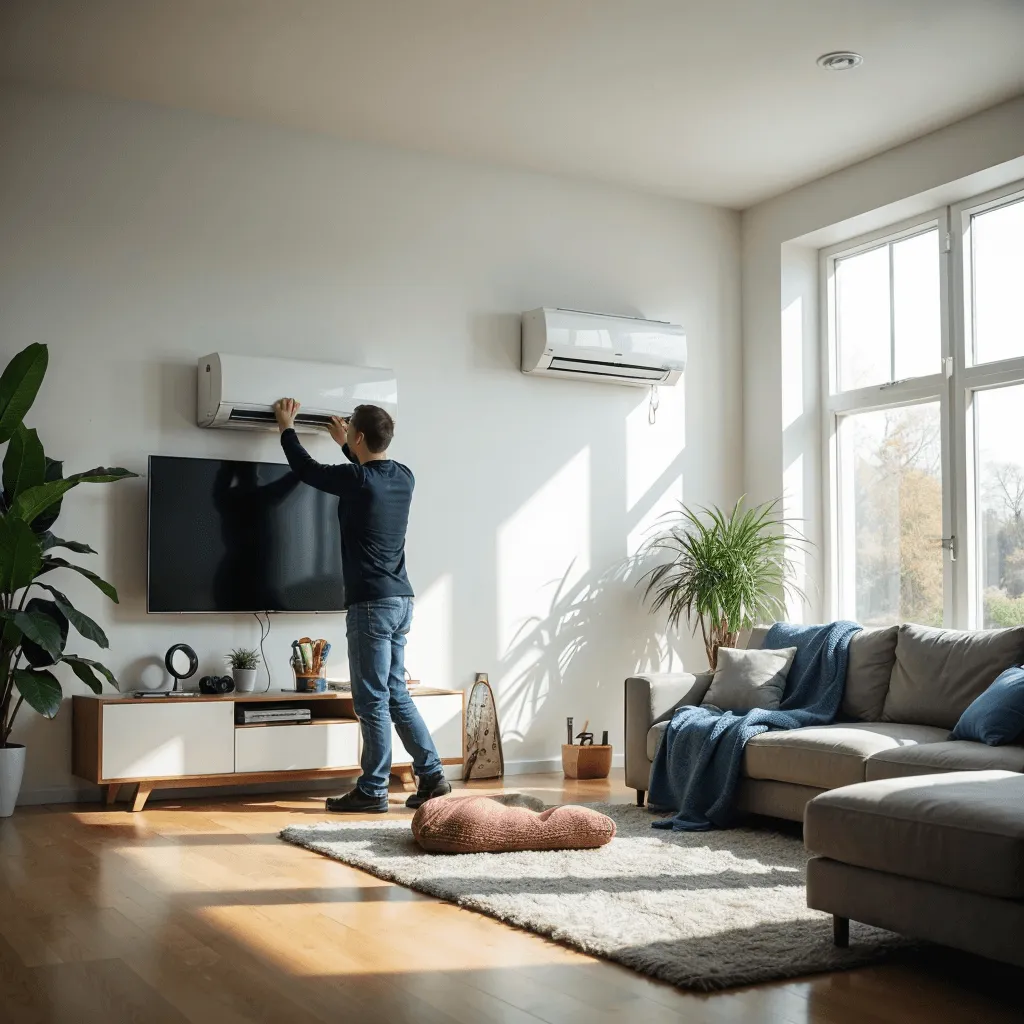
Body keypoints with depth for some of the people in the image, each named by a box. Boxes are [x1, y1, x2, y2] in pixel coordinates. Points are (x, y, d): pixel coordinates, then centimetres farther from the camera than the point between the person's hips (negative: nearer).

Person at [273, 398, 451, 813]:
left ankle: (372, 791, 6)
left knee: (372, 700, -1)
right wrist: (346, 445, 43)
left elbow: (305, 469, 3)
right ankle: (431, 776, 14)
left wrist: (286, 427, 18)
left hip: (372, 603, -8)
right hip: (400, 600, 8)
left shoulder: (356, 479, -13)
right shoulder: (403, 477, 7)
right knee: (395, 693, 15)